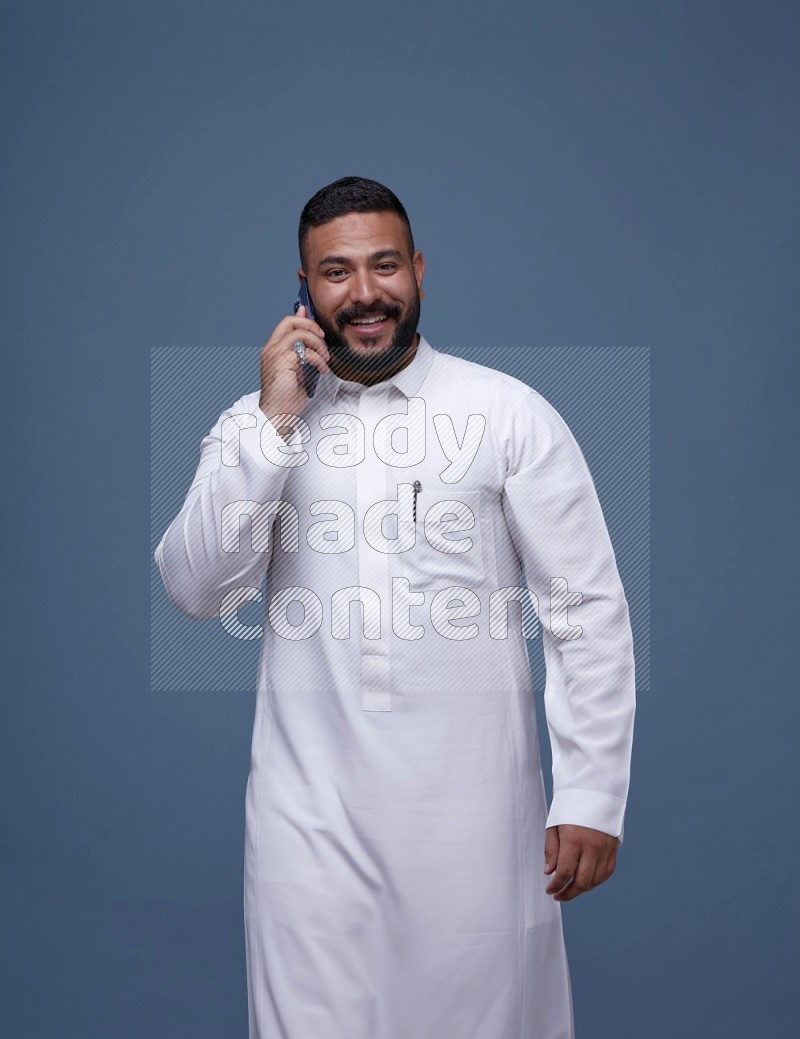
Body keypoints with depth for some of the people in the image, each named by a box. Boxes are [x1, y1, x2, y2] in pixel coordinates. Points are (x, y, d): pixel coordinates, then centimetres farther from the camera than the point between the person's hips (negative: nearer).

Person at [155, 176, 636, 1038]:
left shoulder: (511, 415, -2)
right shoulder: (254, 426, 6)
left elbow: (588, 611, -2)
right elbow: (196, 590, -5)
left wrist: (591, 799, -6)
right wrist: (276, 424, -11)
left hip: (473, 807, -1)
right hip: (311, 812, 2)